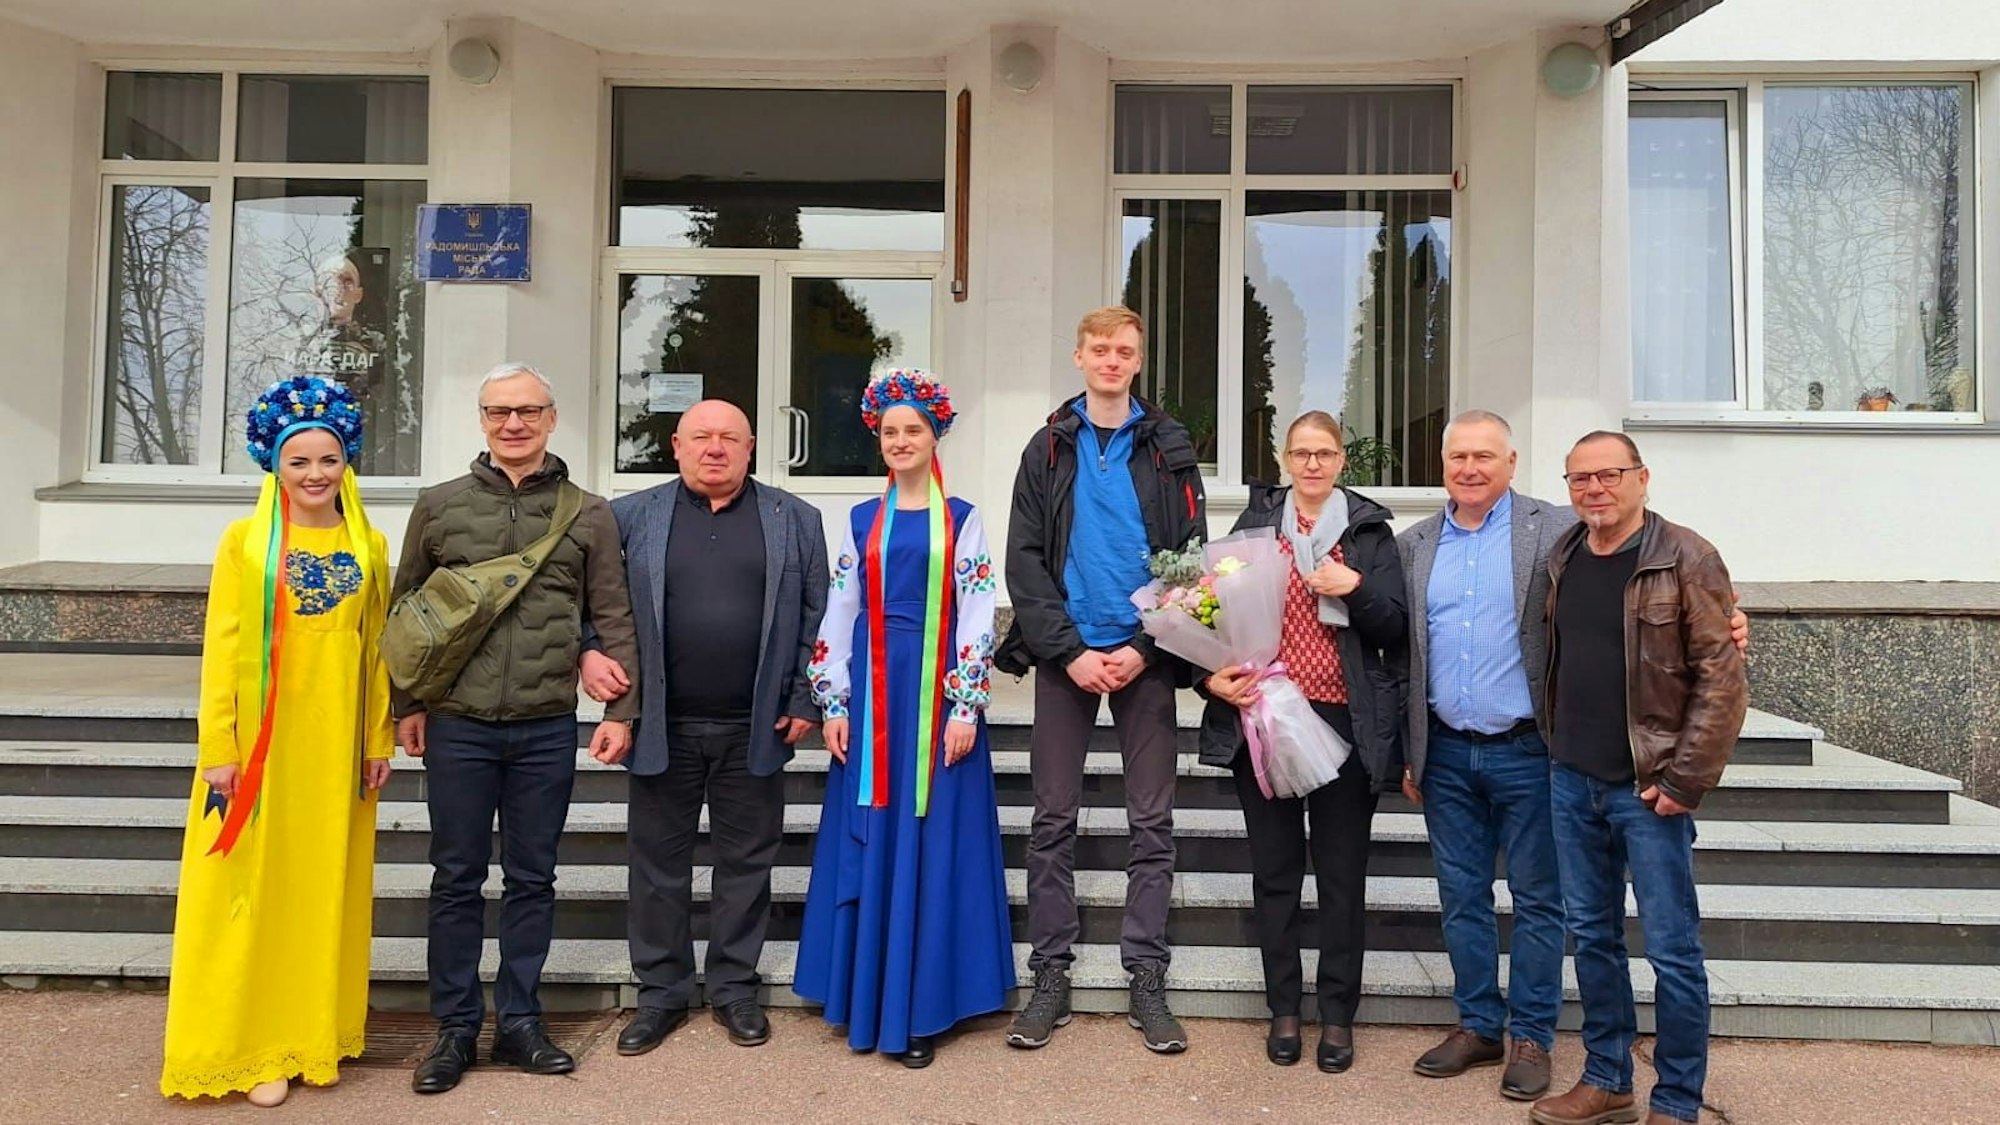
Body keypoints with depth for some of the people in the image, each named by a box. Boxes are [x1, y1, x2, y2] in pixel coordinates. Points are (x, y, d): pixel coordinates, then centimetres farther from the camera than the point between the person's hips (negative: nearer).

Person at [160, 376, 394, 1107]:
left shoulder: (369, 546, 5)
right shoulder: (244, 541, -3)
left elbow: (377, 651, 7)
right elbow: (221, 650, -4)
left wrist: (379, 739, 5)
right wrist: (219, 749, -8)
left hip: (336, 743, 3)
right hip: (261, 743, -2)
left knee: (326, 886, 10)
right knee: (255, 887, 4)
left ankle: (315, 1036, 23)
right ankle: (252, 1046, 15)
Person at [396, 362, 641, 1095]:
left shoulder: (589, 514, 3)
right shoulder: (439, 506, 4)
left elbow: (614, 621, 4)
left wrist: (620, 710, -1)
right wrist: (406, 705, 7)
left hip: (548, 730, 0)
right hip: (456, 726, 0)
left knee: (532, 879, 10)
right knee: (456, 879, 9)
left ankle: (519, 1022, 24)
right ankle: (455, 1028, 23)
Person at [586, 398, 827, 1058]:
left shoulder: (794, 521, 5)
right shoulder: (631, 517, 5)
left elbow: (817, 618, 4)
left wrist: (804, 702, -1)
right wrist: (586, 652, -5)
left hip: (754, 730, 0)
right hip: (662, 727, 0)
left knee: (747, 861, 10)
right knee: (659, 863, 10)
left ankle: (735, 987, 26)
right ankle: (661, 992, 25)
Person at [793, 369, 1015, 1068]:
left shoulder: (962, 521, 4)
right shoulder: (860, 521, 10)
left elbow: (977, 617, -1)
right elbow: (838, 616, 8)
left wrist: (967, 707, -9)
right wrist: (833, 704, 1)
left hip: (937, 693, -2)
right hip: (872, 692, 2)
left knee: (932, 842, 0)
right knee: (869, 841, 5)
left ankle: (919, 1009, 9)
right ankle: (864, 999, 17)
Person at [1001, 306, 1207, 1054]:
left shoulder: (1169, 449, 6)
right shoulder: (1049, 448, 7)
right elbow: (1024, 561, 0)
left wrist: (1144, 648, -10)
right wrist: (1069, 650, -10)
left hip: (1144, 656, 0)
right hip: (1065, 655, 0)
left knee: (1152, 822, 4)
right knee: (1053, 822, 5)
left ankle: (1147, 978, 15)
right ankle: (1051, 975, 16)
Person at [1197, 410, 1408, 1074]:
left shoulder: (1370, 530, 6)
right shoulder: (1254, 524, 8)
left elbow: (1395, 629, 2)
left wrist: (1355, 588, -15)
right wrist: (1214, 676, -8)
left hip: (1345, 721, -1)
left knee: (1342, 874, 6)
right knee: (1274, 870, 8)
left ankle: (1338, 1015, 18)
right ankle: (1284, 1008, 21)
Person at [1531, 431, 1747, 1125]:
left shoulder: (1685, 560, -9)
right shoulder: (1562, 560, 8)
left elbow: (1722, 677, -12)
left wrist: (1683, 780, -14)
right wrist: (1558, 754, 10)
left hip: (1647, 787, -6)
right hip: (1572, 780, 6)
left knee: (1671, 949, 3)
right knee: (1591, 935, 14)